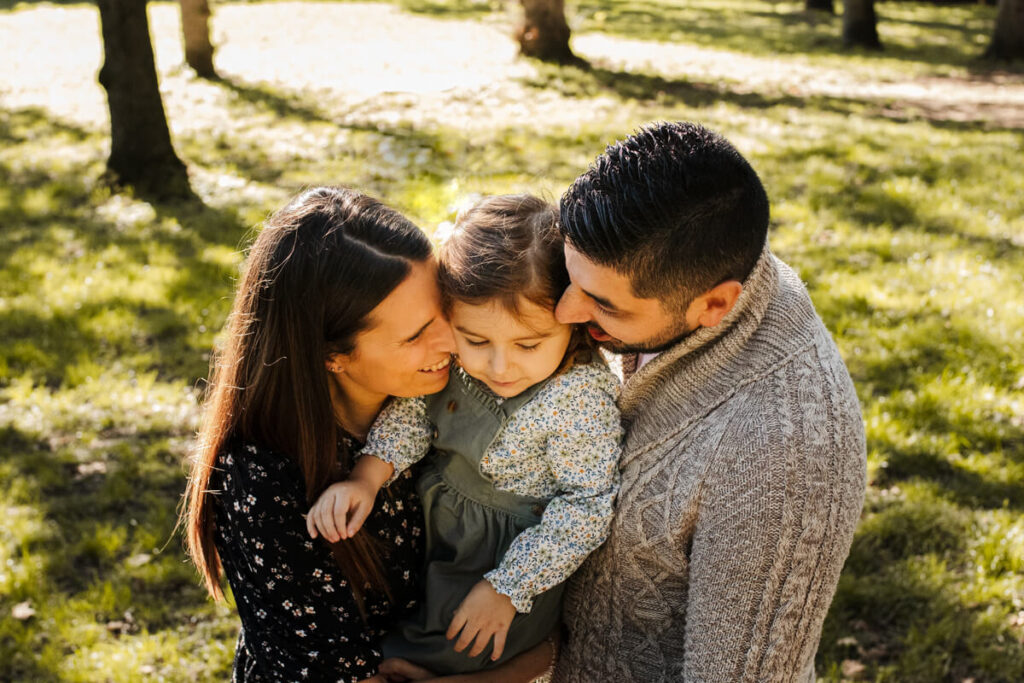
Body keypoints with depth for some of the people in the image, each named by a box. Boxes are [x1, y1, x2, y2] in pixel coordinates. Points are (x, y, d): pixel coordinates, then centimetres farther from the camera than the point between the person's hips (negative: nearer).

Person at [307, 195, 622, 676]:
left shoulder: (580, 401, -31)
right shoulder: (455, 352, -17)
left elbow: (586, 508, -24)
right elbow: (411, 411, -5)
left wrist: (506, 588, -19)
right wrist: (366, 478, -22)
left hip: (514, 557, -6)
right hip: (435, 520, 6)